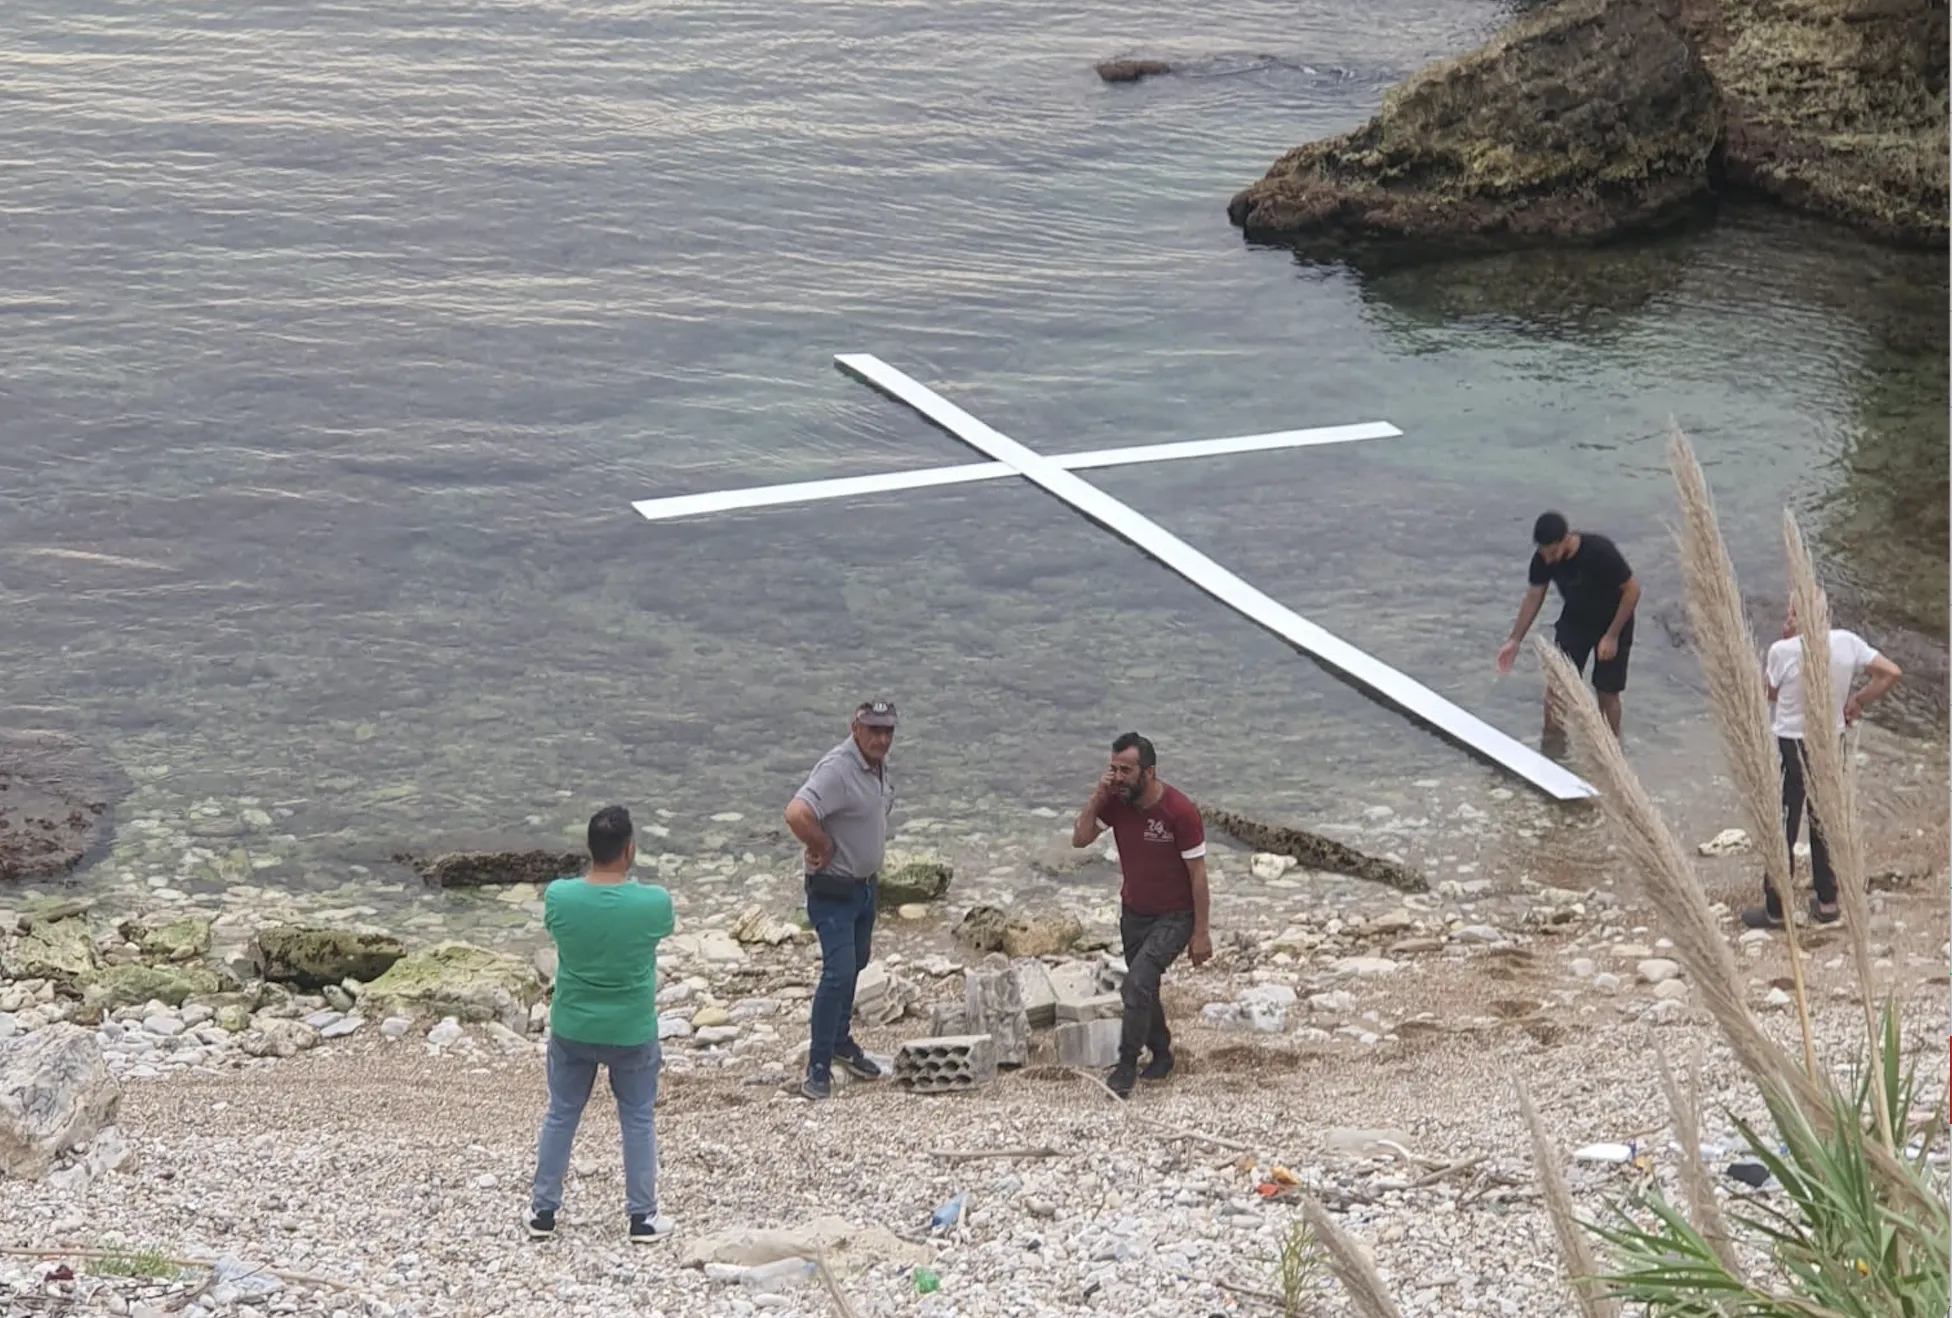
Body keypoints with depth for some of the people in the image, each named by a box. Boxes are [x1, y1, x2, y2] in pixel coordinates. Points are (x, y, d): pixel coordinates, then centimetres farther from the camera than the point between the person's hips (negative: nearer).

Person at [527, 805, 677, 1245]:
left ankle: (543, 1212, 28)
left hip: (571, 1029, 2)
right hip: (632, 1034, -2)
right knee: (638, 1121, 16)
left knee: (561, 1116, 19)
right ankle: (643, 1217, 24)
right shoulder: (654, 902, -22)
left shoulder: (558, 896, -18)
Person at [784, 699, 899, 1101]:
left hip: (866, 886, 9)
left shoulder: (878, 767, 4)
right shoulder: (838, 769, -26)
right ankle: (818, 1066, -7)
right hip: (834, 890, -9)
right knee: (838, 972, -13)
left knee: (854, 967, 20)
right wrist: (823, 846, -25)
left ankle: (841, 1042, 36)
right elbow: (797, 814, -41)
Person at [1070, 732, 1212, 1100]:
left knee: (1138, 984, -21)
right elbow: (1080, 839, -11)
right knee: (1143, 989, 17)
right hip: (1133, 913, 6)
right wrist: (1098, 796, -22)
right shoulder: (1116, 802, -9)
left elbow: (1197, 873, -18)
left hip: (1174, 918, -6)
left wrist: (1201, 932, -16)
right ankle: (1161, 1055, 38)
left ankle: (1126, 1068, -11)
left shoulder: (1180, 811, -25)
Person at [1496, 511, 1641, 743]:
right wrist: (1515, 640, -5)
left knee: (1607, 693, 2)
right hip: (1574, 621, 4)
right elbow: (1534, 597, -4)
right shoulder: (1543, 558, -20)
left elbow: (1632, 589, -23)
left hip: (1612, 623, -4)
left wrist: (1612, 636, -21)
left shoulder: (1600, 551, -35)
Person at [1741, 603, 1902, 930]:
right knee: (1824, 823, 20)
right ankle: (1827, 903, 30)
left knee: (1781, 829, 8)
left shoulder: (1784, 651, -21)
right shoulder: (1847, 642, -9)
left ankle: (1775, 910, 17)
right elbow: (1892, 673, -8)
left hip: (1790, 746, -4)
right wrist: (1857, 701, 2)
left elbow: (1771, 693, -4)